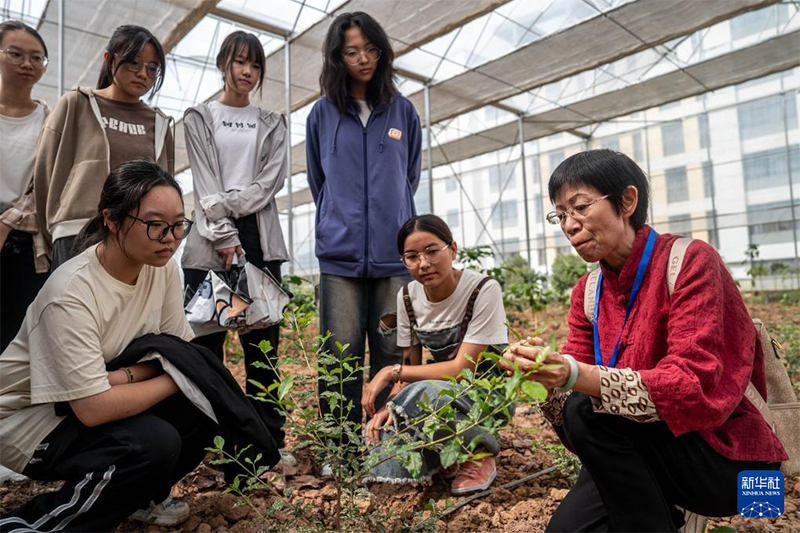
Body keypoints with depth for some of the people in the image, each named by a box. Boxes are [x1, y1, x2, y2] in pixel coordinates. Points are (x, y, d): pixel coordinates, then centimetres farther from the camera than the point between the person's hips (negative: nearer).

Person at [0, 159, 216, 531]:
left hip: (98, 398, 7)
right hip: (31, 418, -6)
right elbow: (94, 409, -32)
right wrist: (175, 378, -21)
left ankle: (141, 496, 15)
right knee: (155, 442, -29)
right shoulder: (72, 293, -31)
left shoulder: (162, 266, -13)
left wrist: (123, 376, -22)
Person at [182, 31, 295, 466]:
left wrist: (225, 203, -10)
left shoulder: (272, 124, 17)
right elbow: (205, 183, -1)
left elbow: (271, 181, 2)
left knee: (262, 340, 1)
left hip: (259, 238, 1)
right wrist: (225, 235, -12)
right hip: (210, 240, -1)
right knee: (206, 338, -1)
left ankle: (270, 438, 7)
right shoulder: (199, 118, 12)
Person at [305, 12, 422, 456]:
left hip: (394, 252, 1)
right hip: (340, 253, 0)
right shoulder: (323, 114, 9)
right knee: (341, 354, 0)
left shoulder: (402, 111, 10)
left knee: (392, 352, 4)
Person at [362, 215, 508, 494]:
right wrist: (391, 405, -19)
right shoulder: (407, 297, -3)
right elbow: (411, 367, 2)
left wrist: (391, 372, -22)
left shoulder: (483, 289, -20)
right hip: (442, 388, 4)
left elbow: (463, 368, -22)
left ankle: (481, 452, -8)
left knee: (419, 394, -35)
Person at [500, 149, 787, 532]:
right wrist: (546, 375, -27)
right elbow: (572, 381, -3)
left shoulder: (689, 261, -16)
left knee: (589, 412, -28)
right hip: (649, 453, 6)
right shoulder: (587, 292, 2)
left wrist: (579, 376, -39)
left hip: (727, 453, -5)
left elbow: (696, 387, -26)